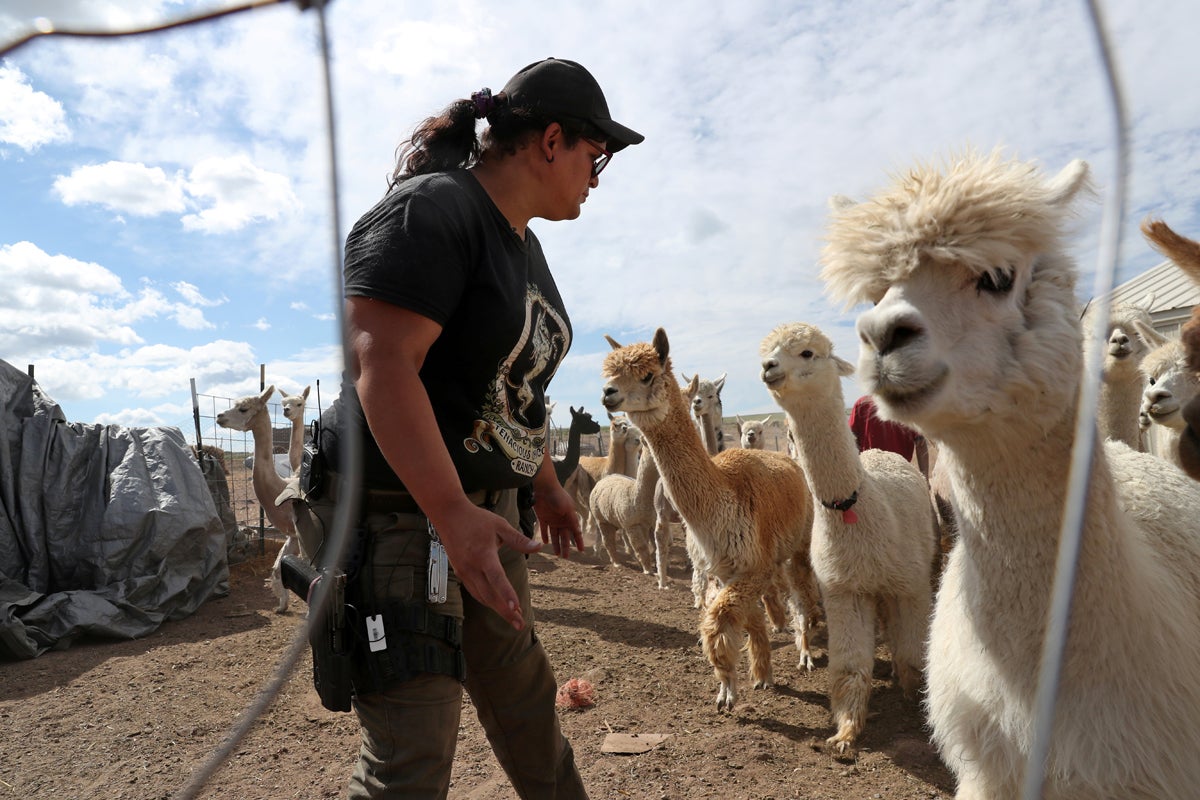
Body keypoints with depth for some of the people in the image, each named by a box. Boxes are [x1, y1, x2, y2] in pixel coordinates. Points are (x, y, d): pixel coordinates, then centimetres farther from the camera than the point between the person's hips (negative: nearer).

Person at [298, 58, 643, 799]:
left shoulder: (523, 243, 14)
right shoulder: (432, 210, -15)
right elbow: (381, 364, -25)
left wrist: (546, 483, 22)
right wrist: (452, 512, -32)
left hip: (483, 509, 9)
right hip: (398, 510, -9)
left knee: (525, 696, 23)